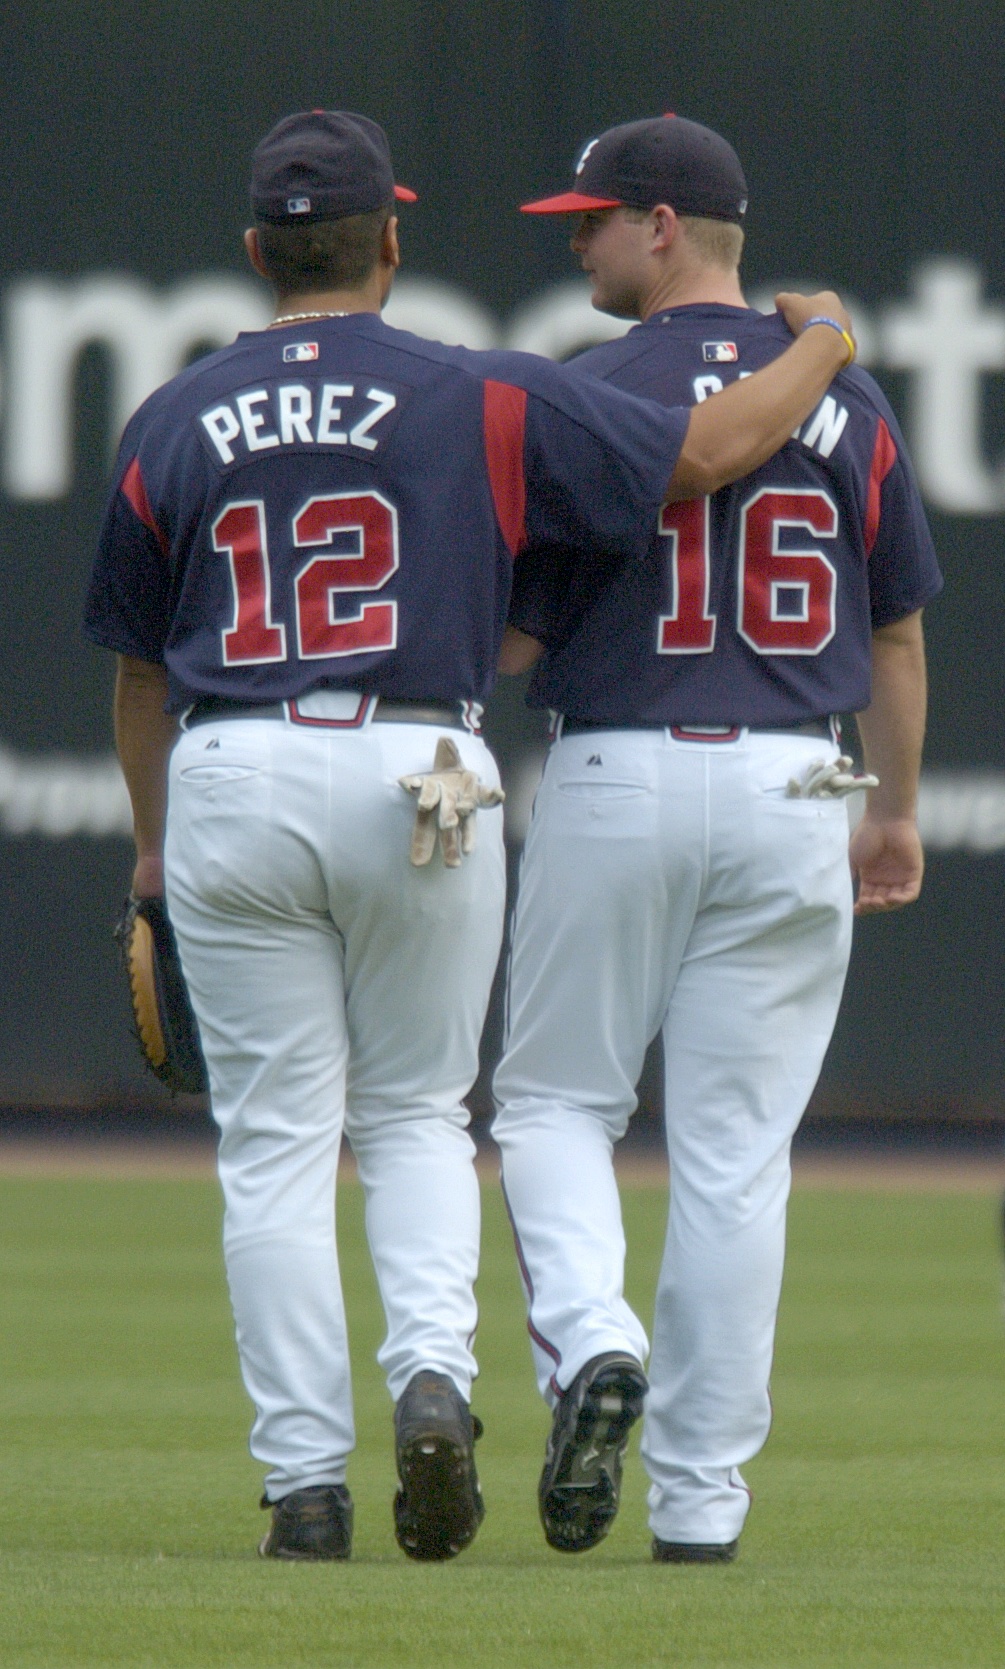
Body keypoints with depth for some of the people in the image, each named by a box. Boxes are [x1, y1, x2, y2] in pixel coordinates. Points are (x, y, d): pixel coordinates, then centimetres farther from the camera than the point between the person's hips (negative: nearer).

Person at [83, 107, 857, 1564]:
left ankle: (304, 1482, 0)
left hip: (230, 787, 1)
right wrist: (823, 344, 16)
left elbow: (138, 665, 14)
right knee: (415, 1112, 15)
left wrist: (152, 843, 28)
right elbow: (708, 453, -3)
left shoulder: (173, 427, 6)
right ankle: (435, 1366, -10)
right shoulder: (477, 399, -2)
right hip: (417, 778, -1)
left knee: (275, 1142, 5)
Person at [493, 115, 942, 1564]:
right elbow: (899, 632, 11)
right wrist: (896, 815, 22)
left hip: (616, 787, -3)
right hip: (794, 793, 3)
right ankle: (701, 1497, 5)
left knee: (553, 1097, 13)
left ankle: (590, 1337, -14)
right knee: (736, 1151, 5)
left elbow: (512, 633, -6)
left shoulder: (589, 399, -8)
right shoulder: (845, 400, 5)